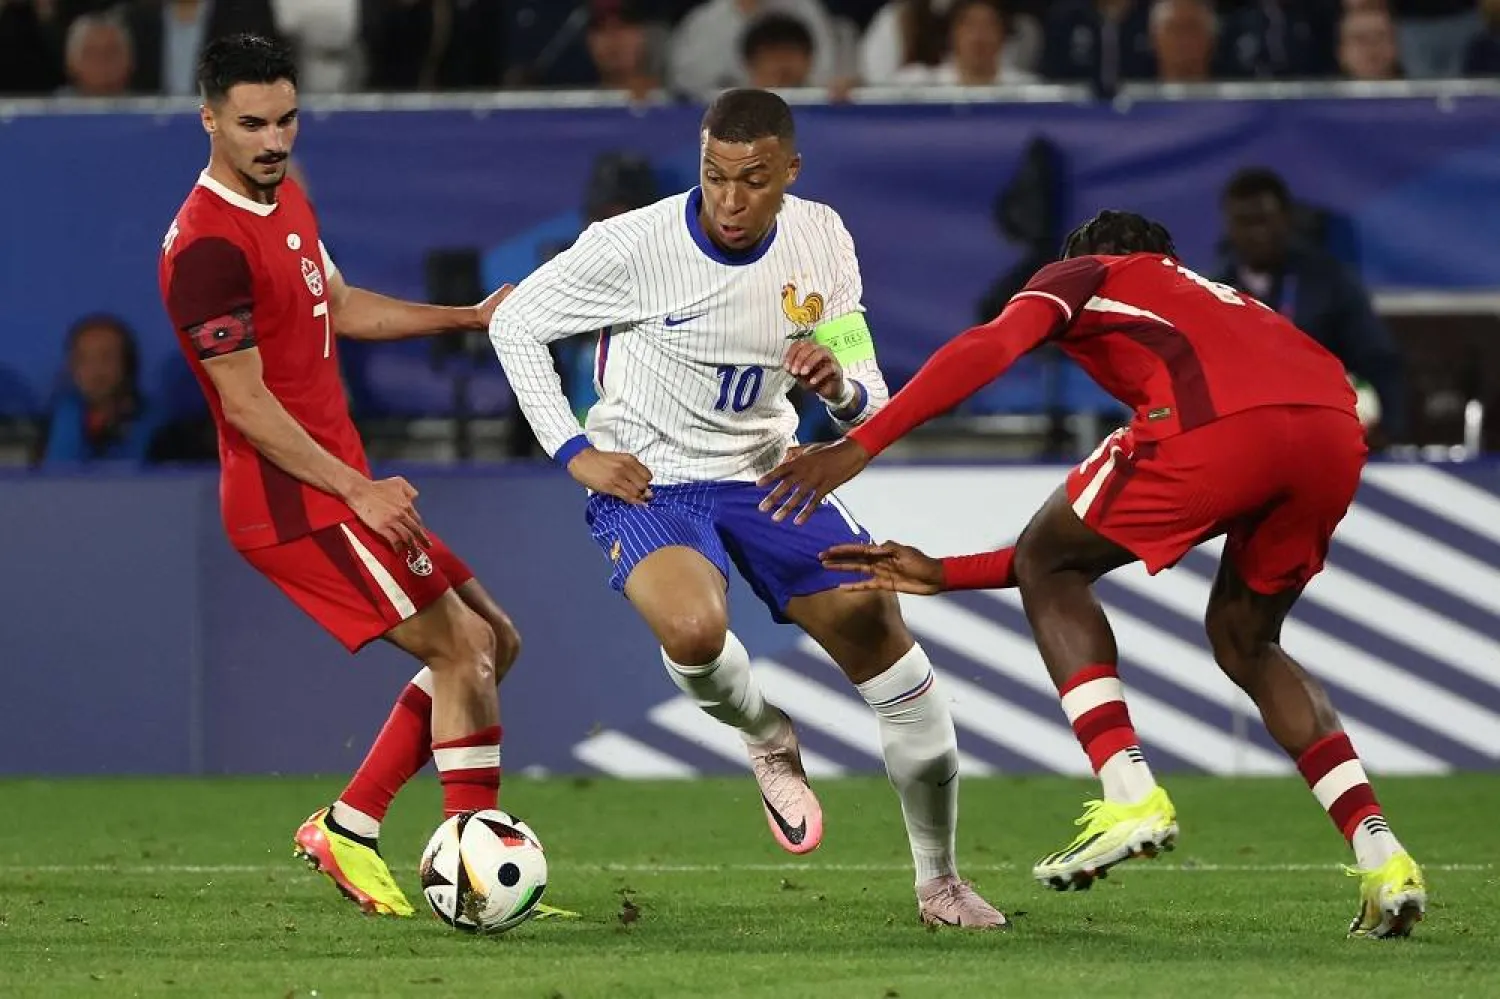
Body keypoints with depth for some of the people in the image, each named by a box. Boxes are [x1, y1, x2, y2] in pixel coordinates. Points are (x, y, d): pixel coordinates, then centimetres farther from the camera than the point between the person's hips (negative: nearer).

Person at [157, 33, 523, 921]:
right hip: (296, 504, -10)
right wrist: (355, 490, -20)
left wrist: (471, 317, 26)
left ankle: (348, 829, 13)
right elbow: (246, 402, -20)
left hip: (340, 490, 10)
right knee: (463, 650, -12)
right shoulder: (209, 245, -19)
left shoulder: (288, 201, 12)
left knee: (492, 642, 12)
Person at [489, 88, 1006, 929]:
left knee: (882, 633, -6)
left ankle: (939, 882, 12)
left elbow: (869, 400, 1)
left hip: (765, 476, 4)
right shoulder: (634, 245, -18)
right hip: (646, 483, -4)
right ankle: (767, 739, 3)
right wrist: (574, 452, -11)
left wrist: (840, 386, -24)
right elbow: (516, 323, -5)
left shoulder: (820, 240, -6)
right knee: (694, 629, -35)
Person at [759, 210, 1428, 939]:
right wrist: (948, 575, 42)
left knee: (1047, 569, 16)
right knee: (1243, 641, 29)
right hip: (1336, 433, 7)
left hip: (1220, 426, -7)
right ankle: (1382, 859, 15)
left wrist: (860, 446, 0)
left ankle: (1131, 798, 1)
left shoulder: (1084, 276, 29)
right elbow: (1101, 543, 42)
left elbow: (990, 346, 4)